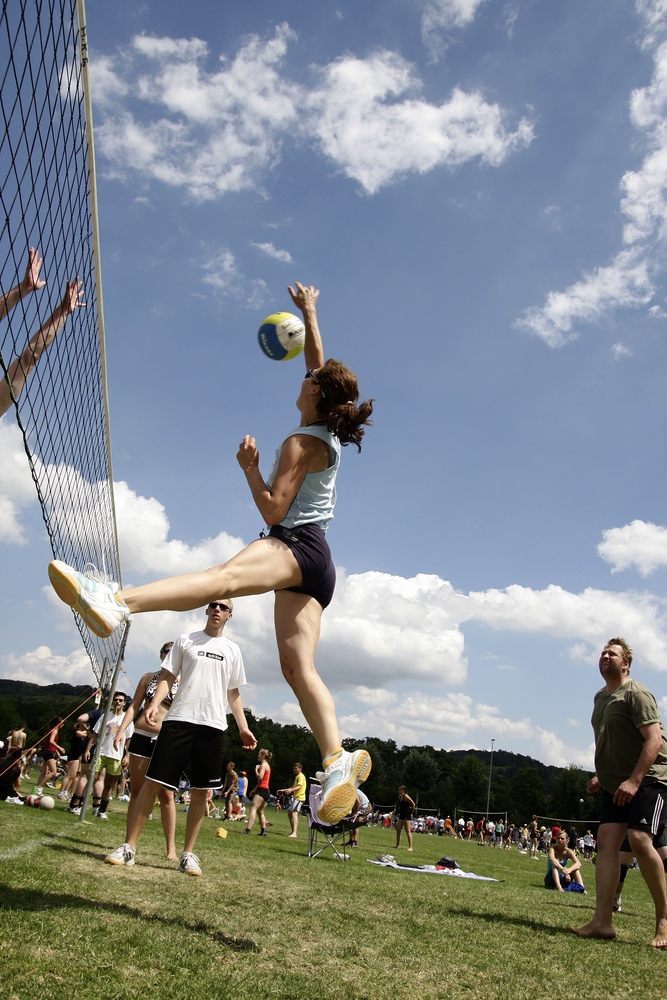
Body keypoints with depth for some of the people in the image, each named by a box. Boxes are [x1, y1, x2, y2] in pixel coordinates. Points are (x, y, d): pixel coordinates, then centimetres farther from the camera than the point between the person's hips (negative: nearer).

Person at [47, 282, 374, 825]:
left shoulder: (302, 443, -7)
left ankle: (116, 601, -63)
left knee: (225, 576, -39)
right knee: (298, 666, -1)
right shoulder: (330, 430, 17)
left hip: (294, 546, -10)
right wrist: (309, 313, 36)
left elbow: (273, 511, -13)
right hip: (313, 561, 10)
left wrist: (249, 466, -2)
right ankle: (338, 762, -11)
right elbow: (318, 362, 31)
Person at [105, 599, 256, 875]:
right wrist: (155, 703, -11)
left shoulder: (232, 650, 14)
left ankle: (188, 854, 14)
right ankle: (129, 846, 6)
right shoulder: (186, 640, 9)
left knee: (200, 790, 3)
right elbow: (167, 677, 6)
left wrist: (243, 727, 11)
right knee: (153, 782, -4)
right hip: (179, 719, -1)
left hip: (213, 725, 2)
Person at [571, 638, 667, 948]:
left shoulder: (636, 694, -12)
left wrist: (634, 781, -27)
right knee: (606, 839, -4)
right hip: (615, 783, 8)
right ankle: (602, 921, -5)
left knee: (639, 839, -21)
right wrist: (601, 775, 16)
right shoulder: (600, 697, 15)